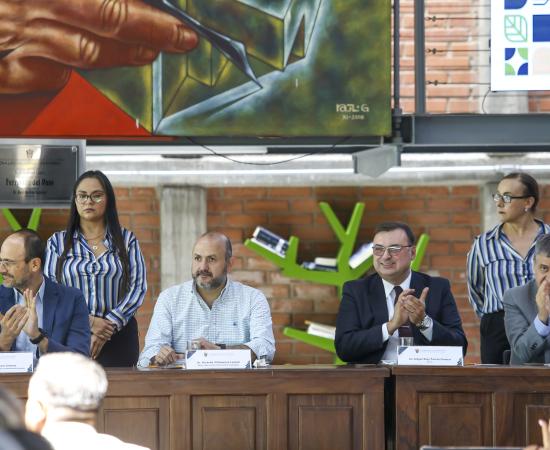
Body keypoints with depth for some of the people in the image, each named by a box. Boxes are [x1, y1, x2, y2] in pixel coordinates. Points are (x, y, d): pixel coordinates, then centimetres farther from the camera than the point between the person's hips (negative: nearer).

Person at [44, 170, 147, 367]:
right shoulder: (58, 242, 8)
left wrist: (109, 325, -13)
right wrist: (87, 322, -14)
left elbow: (138, 287, 0)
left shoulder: (126, 240, 8)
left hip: (118, 334, 0)